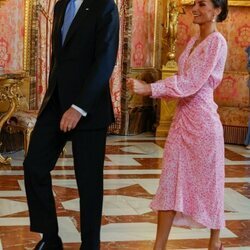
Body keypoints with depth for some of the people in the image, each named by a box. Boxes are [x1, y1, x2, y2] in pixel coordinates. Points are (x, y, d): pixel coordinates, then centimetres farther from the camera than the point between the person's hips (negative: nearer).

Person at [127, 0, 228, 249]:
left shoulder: (216, 42, -12)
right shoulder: (193, 41, 14)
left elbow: (192, 82, -20)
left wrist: (149, 89, -25)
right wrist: (149, 88, 0)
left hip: (202, 119, -7)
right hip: (182, 116, 8)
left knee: (207, 181, 6)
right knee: (171, 180, 3)